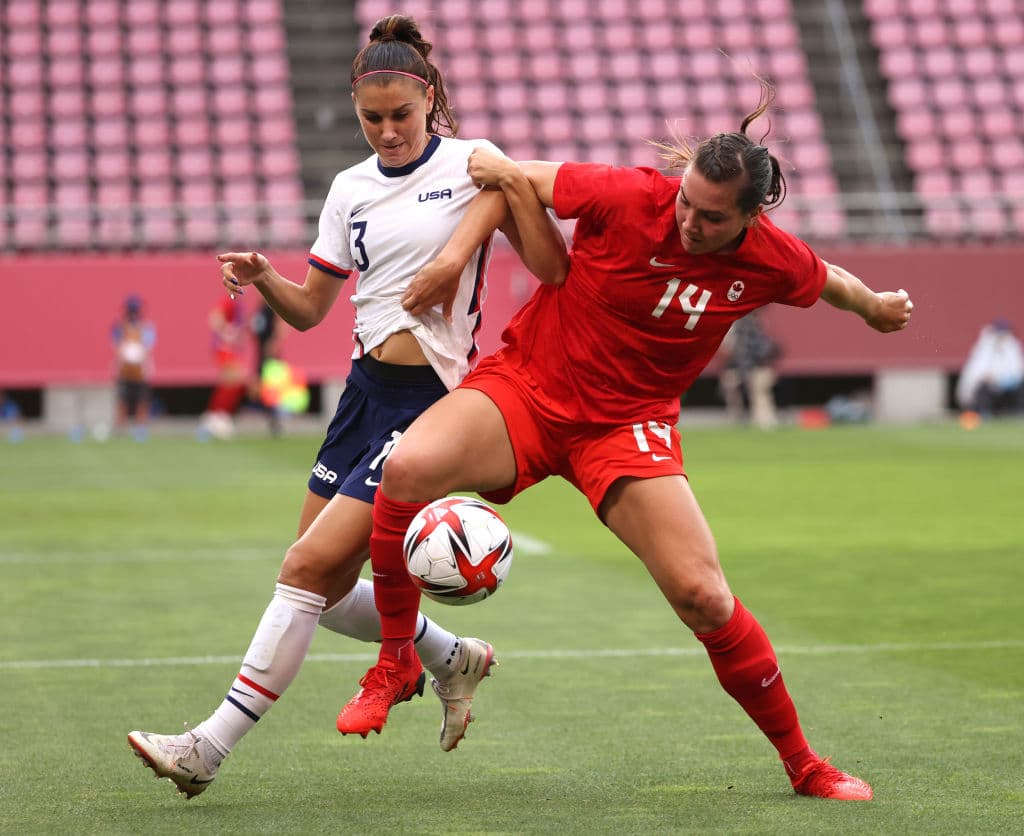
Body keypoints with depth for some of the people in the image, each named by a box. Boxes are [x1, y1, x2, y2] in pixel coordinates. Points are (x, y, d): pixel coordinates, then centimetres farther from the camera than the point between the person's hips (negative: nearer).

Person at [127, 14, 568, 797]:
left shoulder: (472, 163, -4)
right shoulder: (350, 188, 12)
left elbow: (553, 270, -8)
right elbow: (308, 308, 14)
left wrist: (518, 192, -23)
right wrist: (262, 277, -5)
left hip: (432, 401, -7)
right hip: (365, 389, 7)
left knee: (310, 568, -13)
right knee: (325, 589, 9)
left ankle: (208, 749, -10)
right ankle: (451, 657, 34)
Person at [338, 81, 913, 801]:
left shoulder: (771, 261, -9)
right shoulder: (629, 198, -19)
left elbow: (828, 281, 18)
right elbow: (512, 175, -5)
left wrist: (875, 306, 35)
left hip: (629, 424, 2)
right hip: (526, 385, -1)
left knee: (703, 597, -11)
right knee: (408, 470, -31)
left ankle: (803, 763, 12)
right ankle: (398, 657, -7)